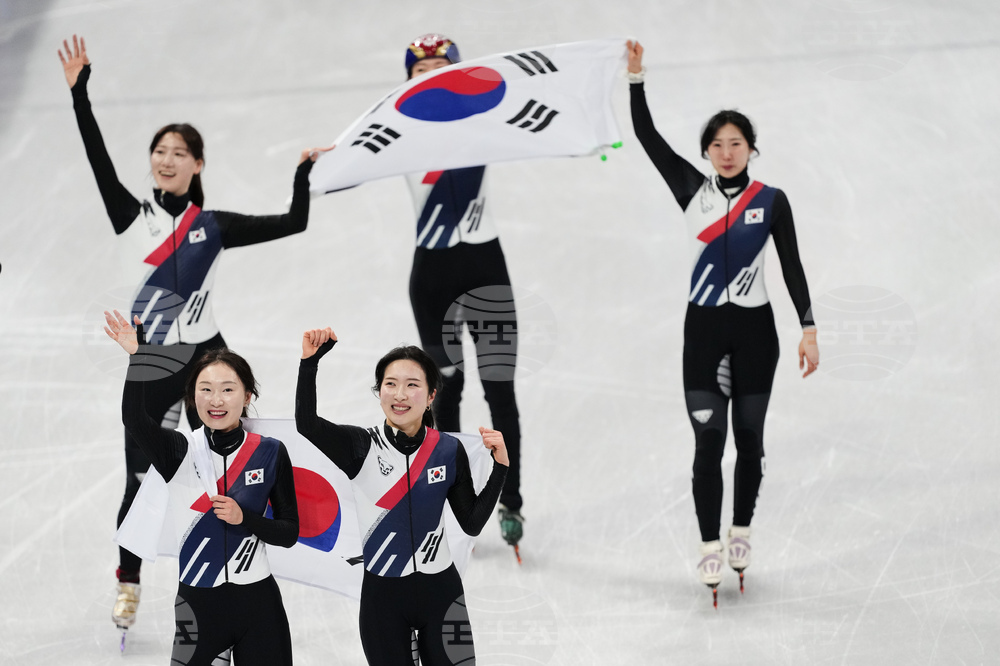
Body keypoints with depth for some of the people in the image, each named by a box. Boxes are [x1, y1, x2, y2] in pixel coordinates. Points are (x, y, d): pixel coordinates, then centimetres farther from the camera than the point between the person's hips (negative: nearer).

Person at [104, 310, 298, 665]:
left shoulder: (269, 452, -1)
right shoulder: (180, 451, -4)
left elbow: (289, 533, 1)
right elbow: (135, 420, -25)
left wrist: (243, 518, -17)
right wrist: (139, 357, -38)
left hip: (257, 603, 1)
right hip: (198, 605, -1)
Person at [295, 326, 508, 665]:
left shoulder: (449, 450, -2)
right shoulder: (362, 447, -6)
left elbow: (472, 523, 2)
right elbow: (306, 424, -23)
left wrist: (500, 467, -8)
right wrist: (309, 361, -34)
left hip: (440, 591, 1)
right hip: (382, 596, -1)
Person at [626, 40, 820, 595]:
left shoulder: (771, 201, -1)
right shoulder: (692, 190, 1)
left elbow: (792, 267, 0)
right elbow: (645, 134, -4)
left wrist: (808, 331, -5)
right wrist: (636, 76, -13)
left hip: (755, 329, 0)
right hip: (704, 328, 0)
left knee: (749, 438, 9)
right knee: (708, 441, -4)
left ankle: (741, 531, 27)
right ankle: (711, 546, 3)